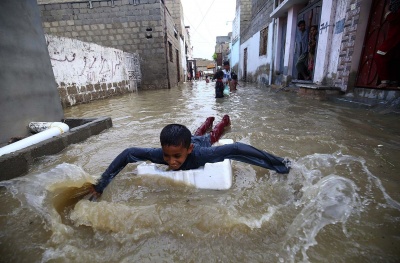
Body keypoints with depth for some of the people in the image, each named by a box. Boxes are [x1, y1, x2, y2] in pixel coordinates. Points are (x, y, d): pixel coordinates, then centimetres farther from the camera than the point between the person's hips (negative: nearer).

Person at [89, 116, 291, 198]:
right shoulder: (161, 153, -45)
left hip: (202, 145, -2)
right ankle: (209, 120, 69)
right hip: (190, 139, 2)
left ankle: (224, 120, 65)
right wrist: (102, 183, -38)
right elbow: (128, 153, -36)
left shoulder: (198, 154, -54)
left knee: (211, 136, 34)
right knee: (197, 134, 38)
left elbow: (236, 149, -53)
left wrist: (280, 165, -51)